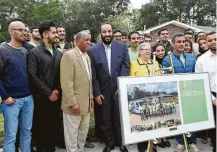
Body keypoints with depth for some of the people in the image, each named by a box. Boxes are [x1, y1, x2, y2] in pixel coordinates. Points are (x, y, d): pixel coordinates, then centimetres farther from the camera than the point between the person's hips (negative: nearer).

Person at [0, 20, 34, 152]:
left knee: (27, 132, 14)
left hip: (28, 98, 5)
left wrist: (30, 92, 9)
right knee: (11, 135, 3)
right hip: (12, 100, -5)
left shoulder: (25, 51, 9)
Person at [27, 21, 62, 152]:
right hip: (41, 98, -4)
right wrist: (48, 93, -12)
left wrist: (57, 90, -6)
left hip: (56, 97, 4)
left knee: (54, 126, 11)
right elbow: (33, 76, -12)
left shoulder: (59, 53, 8)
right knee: (40, 128, 8)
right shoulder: (34, 52, -6)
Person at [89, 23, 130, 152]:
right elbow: (93, 74, -3)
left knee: (120, 118, 12)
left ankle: (120, 141, 33)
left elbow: (126, 67, -2)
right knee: (105, 119, 12)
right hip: (103, 91, 0)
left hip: (119, 89, 0)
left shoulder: (122, 47, 1)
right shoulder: (93, 50, -1)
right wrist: (96, 93, -6)